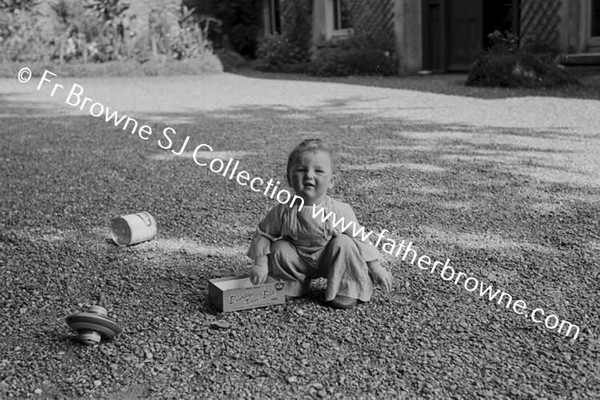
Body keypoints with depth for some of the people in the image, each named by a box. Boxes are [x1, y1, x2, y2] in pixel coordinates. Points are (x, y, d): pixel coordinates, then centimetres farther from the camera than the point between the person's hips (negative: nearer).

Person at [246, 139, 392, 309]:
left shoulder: (340, 211, -21)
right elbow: (263, 235, -6)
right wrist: (260, 263, -17)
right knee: (278, 249, -21)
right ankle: (292, 286, 6)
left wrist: (375, 267, -9)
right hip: (298, 261, 2)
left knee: (343, 244, -27)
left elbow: (360, 238, -11)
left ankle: (346, 290, -8)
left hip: (329, 260, -1)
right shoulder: (283, 212, -19)